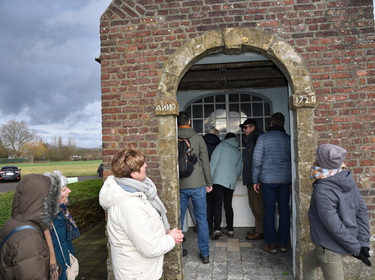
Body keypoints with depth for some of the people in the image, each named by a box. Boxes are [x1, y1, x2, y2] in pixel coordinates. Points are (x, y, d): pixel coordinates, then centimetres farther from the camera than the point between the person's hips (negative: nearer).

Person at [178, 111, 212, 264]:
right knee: (202, 220, 7)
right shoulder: (197, 138, -3)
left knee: (178, 220, 12)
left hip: (179, 186, 1)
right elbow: (205, 162, -3)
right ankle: (205, 254, 14)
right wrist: (209, 183, 6)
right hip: (197, 185, -1)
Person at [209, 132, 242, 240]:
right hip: (231, 182, 5)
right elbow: (239, 170, 23)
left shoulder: (221, 146, 6)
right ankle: (229, 229, 18)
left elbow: (213, 162, -2)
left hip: (219, 179, -5)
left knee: (217, 204, -8)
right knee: (228, 204, 13)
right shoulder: (238, 152, 21)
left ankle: (217, 229, -17)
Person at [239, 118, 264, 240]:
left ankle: (260, 231, 4)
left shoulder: (258, 137, -11)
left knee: (258, 204, -5)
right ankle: (258, 228, 25)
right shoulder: (250, 140, 21)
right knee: (253, 204, 15)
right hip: (251, 179, 11)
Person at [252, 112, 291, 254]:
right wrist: (292, 182, 15)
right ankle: (283, 243, 17)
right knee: (284, 211, 9)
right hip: (285, 180, 3)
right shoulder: (288, 138, 5)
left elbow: (257, 161, -5)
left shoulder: (263, 137, -3)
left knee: (269, 211, 4)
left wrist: (255, 180, 3)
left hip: (268, 180, -3)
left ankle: (270, 244, 10)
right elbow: (293, 160, 7)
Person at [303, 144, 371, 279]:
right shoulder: (347, 180, -3)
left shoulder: (322, 190, -26)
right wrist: (363, 242, 2)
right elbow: (362, 210, 1)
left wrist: (355, 248, -13)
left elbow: (334, 225, -26)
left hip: (330, 248, -8)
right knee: (308, 264, 28)